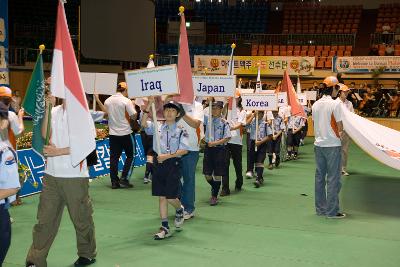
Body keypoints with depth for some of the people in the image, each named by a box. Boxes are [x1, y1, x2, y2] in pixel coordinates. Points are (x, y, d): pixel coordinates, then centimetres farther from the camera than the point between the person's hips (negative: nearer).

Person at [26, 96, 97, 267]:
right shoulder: (54, 112, 8)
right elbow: (45, 135, -6)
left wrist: (58, 151, -14)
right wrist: (48, 108, -10)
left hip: (75, 176, -3)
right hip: (51, 175, 4)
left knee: (81, 217, 9)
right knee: (44, 219, 4)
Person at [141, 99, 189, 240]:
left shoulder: (181, 130, -2)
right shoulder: (157, 127, 6)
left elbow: (184, 150, -10)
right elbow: (144, 123, -11)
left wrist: (167, 156, -16)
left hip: (173, 164, -3)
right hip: (159, 163, 3)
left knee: (170, 196, -5)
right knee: (161, 197, 6)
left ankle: (179, 209, 31)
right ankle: (165, 228, 13)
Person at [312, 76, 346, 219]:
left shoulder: (316, 104, 6)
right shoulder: (335, 104, -13)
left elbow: (314, 125, 10)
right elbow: (340, 127, -11)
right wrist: (339, 132, 7)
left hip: (318, 144, 6)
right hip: (332, 145, -6)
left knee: (319, 176, 11)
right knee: (333, 178, 0)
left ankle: (320, 208, 17)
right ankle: (332, 211, 2)